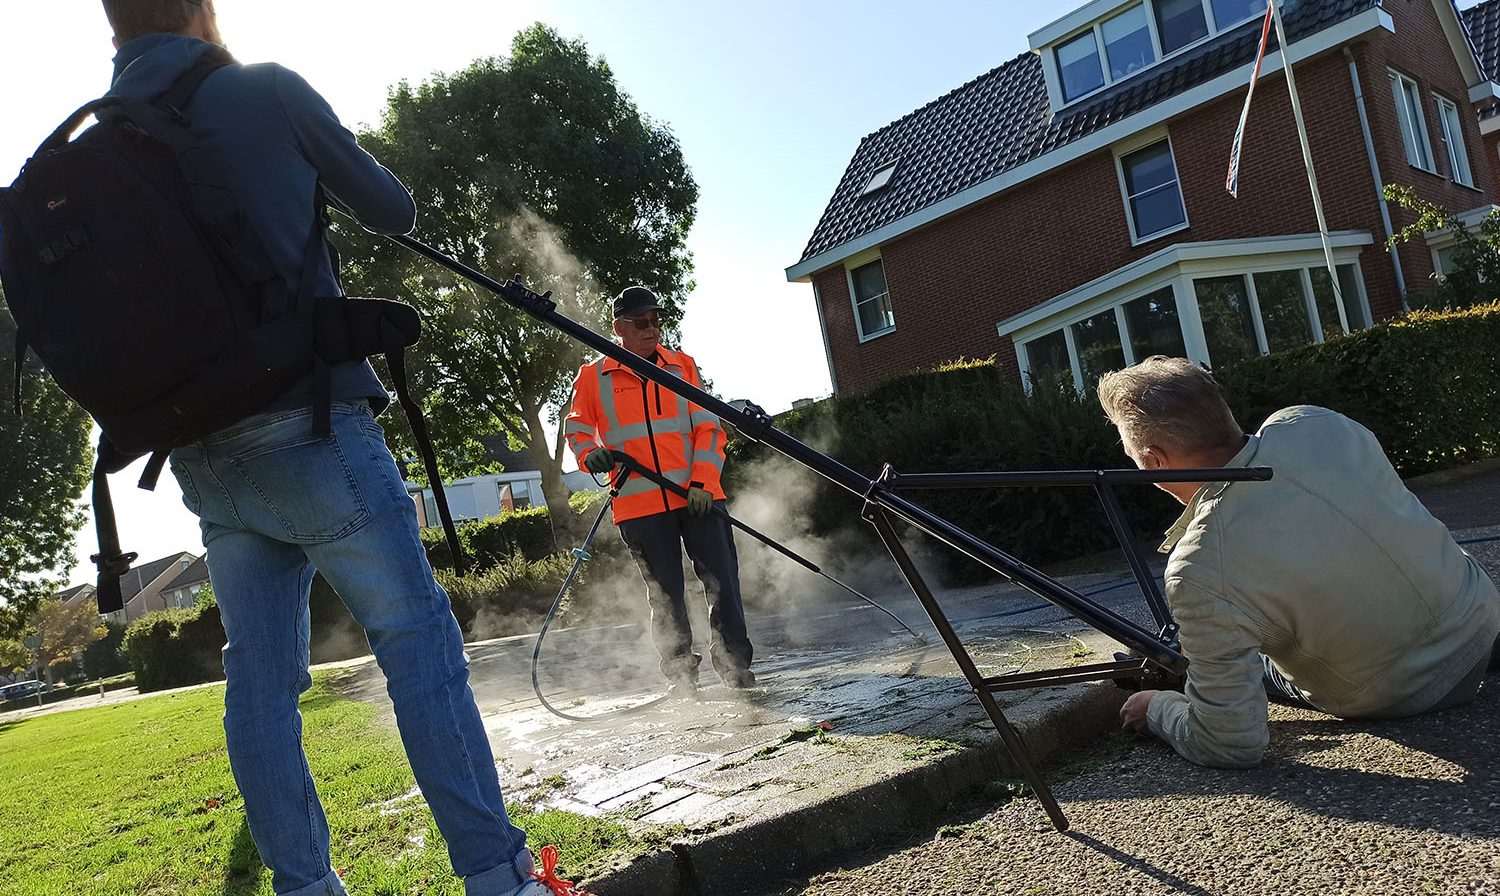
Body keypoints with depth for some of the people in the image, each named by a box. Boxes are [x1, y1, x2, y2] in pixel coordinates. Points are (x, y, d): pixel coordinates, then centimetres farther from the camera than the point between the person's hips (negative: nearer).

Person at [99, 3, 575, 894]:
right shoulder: (266, 91, -2)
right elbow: (396, 211, 7)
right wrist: (322, 172, 26)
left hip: (201, 459, 6)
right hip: (309, 429, -6)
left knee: (260, 674, 10)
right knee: (420, 642, -4)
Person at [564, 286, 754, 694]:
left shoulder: (682, 366, 11)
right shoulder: (594, 377, 7)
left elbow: (708, 427, 6)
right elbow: (576, 428, 16)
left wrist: (703, 481, -7)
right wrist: (590, 454, -8)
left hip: (698, 496, 1)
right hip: (639, 504, -1)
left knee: (722, 581, -3)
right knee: (665, 595, 6)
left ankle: (734, 662, 12)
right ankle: (680, 673, 21)